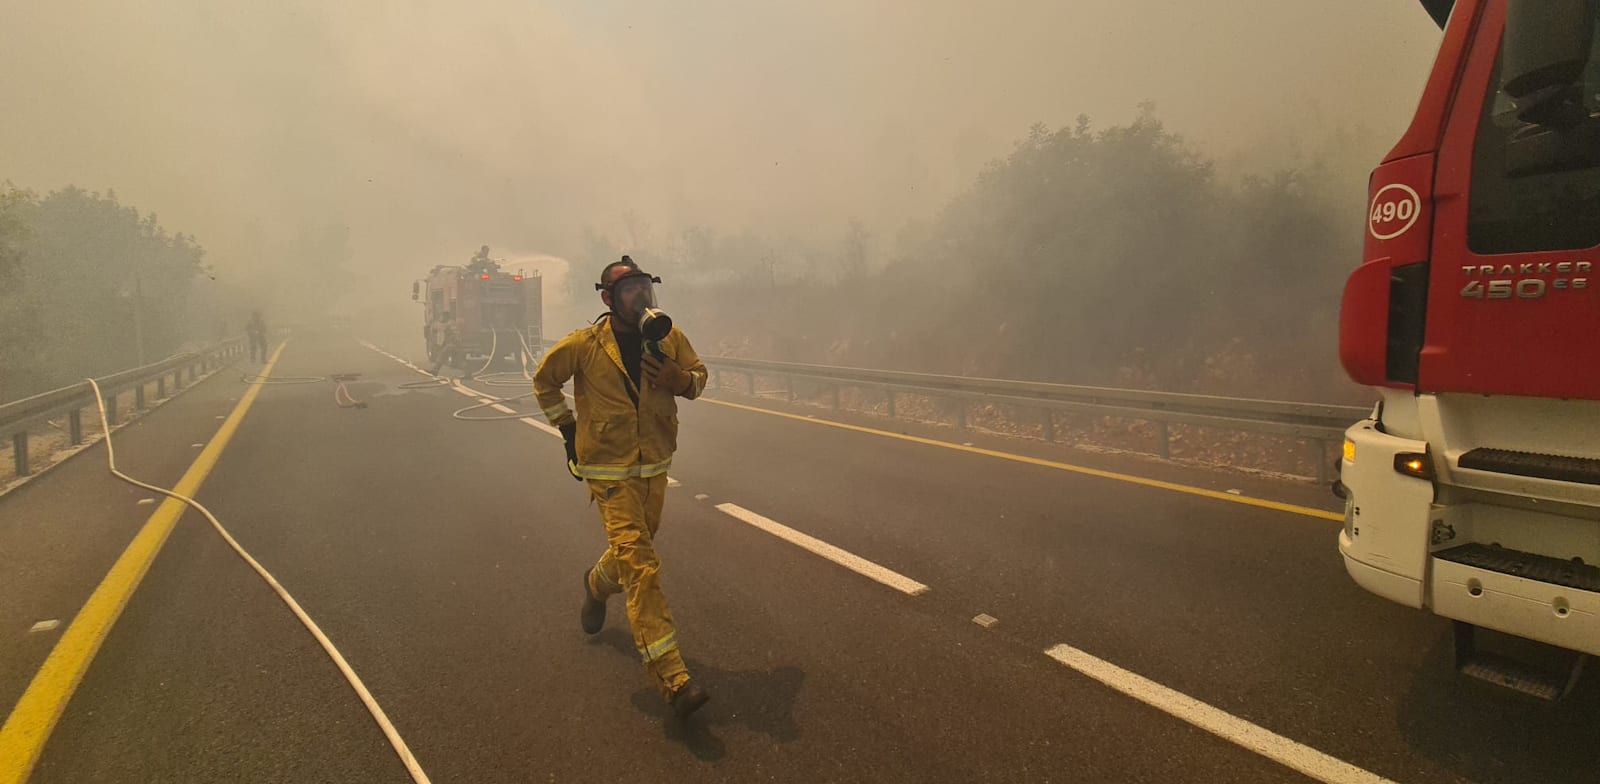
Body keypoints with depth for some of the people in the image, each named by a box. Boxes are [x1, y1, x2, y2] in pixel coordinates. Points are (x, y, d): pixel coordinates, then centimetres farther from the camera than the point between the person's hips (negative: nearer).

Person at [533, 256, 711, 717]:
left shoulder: (668, 336, -3)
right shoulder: (585, 345, -11)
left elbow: (699, 378, 7)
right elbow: (544, 380, 6)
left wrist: (676, 377, -15)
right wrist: (568, 427, 3)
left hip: (655, 466, 5)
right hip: (610, 471, -5)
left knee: (634, 549, 23)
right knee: (641, 567, -13)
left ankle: (598, 583, 60)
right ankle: (672, 679, -12)